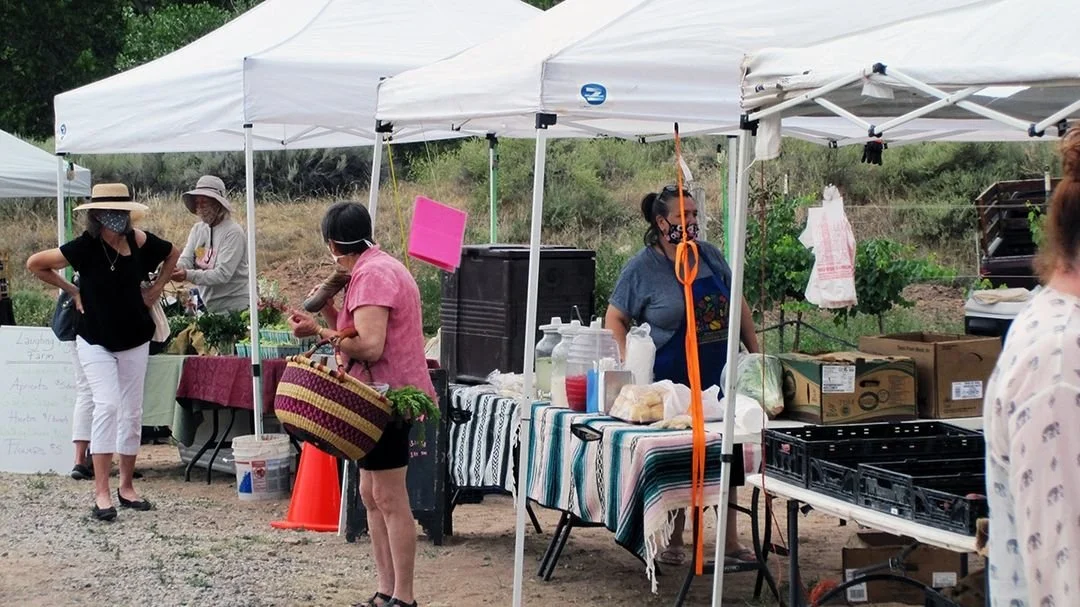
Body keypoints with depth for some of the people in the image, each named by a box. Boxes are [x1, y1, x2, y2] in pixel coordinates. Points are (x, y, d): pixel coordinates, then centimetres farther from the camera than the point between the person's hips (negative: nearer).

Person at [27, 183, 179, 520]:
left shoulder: (140, 242, -6)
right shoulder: (86, 246, -16)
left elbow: (172, 254, 17)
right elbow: (35, 264, -8)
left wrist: (157, 288, 9)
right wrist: (72, 291, -3)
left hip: (134, 340, 4)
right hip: (95, 341, -4)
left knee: (131, 411, 7)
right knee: (107, 405, -17)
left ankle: (126, 486, 20)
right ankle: (101, 493, -15)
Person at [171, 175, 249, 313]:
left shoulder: (233, 232, -15)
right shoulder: (197, 229, 7)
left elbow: (223, 274, -22)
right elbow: (186, 259, -2)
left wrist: (188, 275, -32)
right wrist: (176, 268, -26)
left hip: (233, 307, -6)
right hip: (207, 306, 6)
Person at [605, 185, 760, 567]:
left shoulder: (709, 256, 7)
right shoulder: (641, 269, -7)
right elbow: (615, 320, -3)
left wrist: (755, 351, 11)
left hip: (719, 378, 5)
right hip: (671, 383, -4)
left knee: (726, 459, 7)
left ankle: (730, 542, 16)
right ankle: (673, 542, 19)